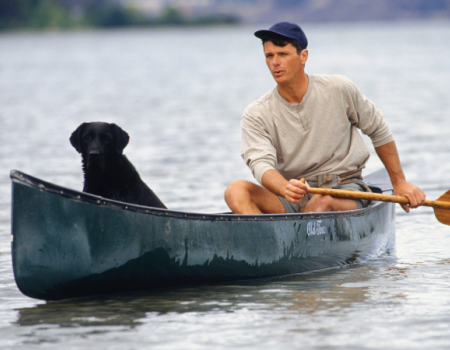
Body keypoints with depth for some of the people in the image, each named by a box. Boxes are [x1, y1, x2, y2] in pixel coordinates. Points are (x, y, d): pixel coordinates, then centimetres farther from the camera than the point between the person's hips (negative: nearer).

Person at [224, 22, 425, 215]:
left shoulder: (339, 91, -1)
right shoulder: (256, 116, -1)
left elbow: (379, 131, 14)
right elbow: (261, 164, -18)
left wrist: (399, 182, 15)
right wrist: (285, 188, -42)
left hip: (345, 195, -2)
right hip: (294, 202, 2)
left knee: (322, 204, -39)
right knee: (236, 191, -27)